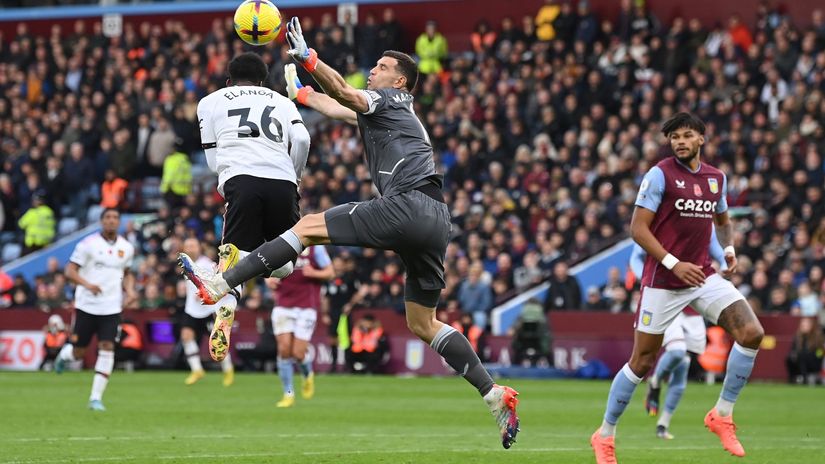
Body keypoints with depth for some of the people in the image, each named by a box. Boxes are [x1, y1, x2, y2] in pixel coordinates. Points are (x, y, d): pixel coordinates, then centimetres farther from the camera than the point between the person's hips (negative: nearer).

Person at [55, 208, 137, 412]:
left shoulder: (126, 248, 7)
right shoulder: (88, 244, -7)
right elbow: (70, 271, -9)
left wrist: (130, 291, 3)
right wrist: (87, 284, -27)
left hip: (112, 308, 2)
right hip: (87, 305, -2)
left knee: (107, 348, -11)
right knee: (79, 353, 4)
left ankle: (96, 397, -6)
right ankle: (65, 353, 43)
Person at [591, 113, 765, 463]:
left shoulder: (716, 178, 9)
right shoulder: (660, 174, -8)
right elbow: (637, 228, -12)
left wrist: (729, 248, 6)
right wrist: (673, 263, -20)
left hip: (703, 276, 5)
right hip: (662, 281, -5)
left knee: (751, 333, -14)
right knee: (642, 361, 0)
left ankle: (722, 414, 0)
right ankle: (605, 435, 17)